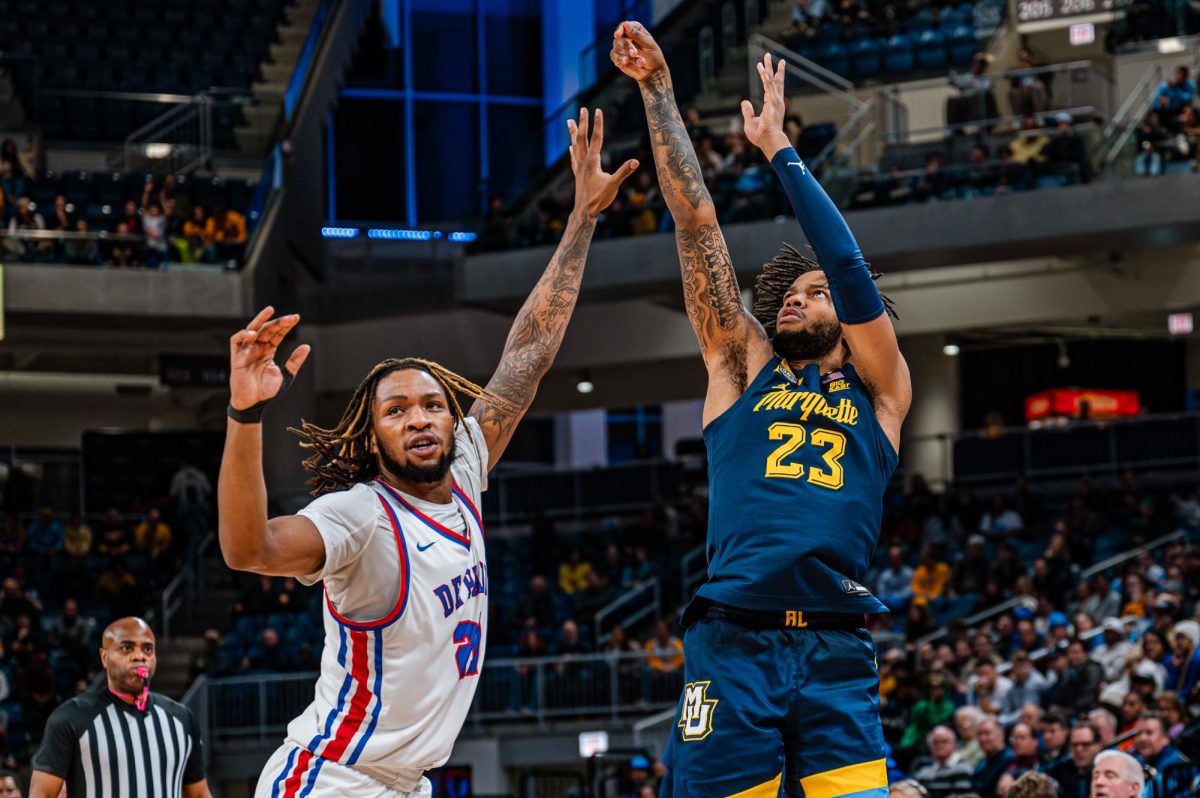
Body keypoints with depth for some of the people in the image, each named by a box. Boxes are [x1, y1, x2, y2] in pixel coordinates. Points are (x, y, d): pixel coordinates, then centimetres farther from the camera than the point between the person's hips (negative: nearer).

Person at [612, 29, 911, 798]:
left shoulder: (878, 390, 17)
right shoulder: (744, 366, 19)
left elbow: (846, 263, 6)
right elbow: (697, 222, 16)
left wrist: (779, 146, 11)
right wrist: (658, 88, 14)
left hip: (836, 655, 0)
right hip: (732, 647, 0)